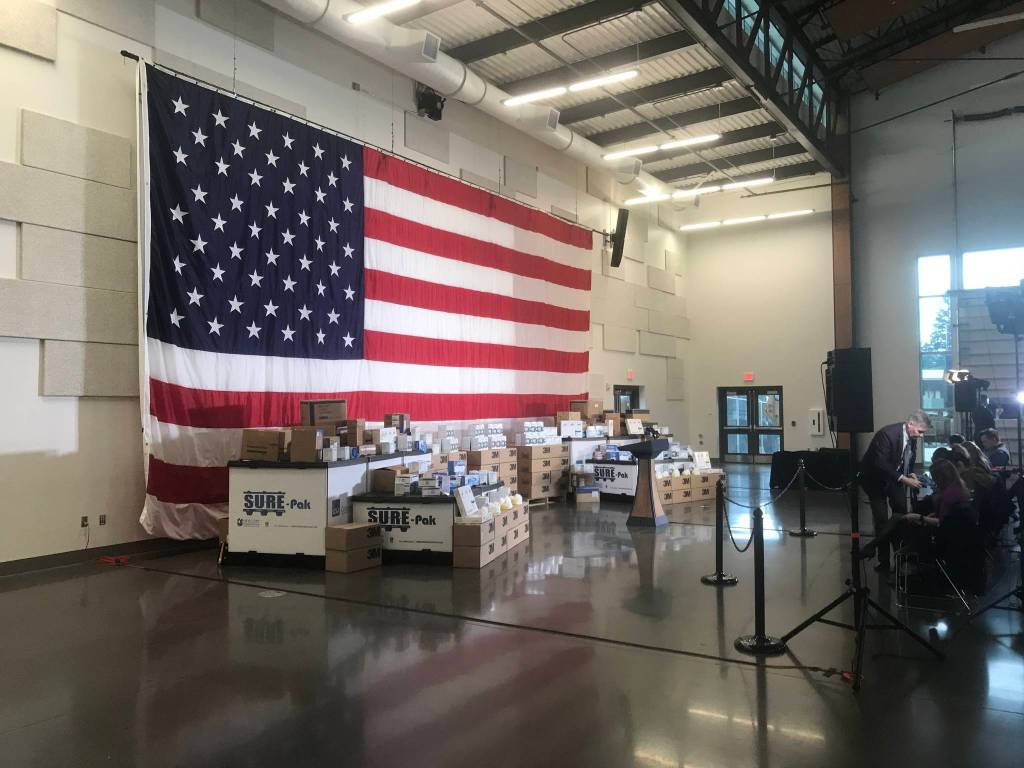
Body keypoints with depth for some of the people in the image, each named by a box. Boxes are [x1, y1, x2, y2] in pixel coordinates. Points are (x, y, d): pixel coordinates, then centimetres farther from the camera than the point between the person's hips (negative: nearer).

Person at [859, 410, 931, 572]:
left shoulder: (911, 437, -10)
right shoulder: (887, 434, -32)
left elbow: (908, 459, 9)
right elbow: (880, 465, -35)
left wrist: (910, 474, -9)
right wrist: (904, 479, -37)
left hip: (895, 478, 7)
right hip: (876, 478, -7)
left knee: (902, 514, 7)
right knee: (882, 520, -7)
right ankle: (884, 561, 0)